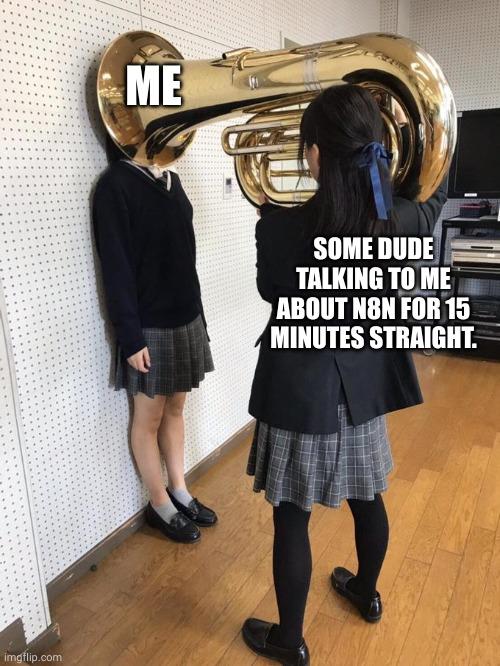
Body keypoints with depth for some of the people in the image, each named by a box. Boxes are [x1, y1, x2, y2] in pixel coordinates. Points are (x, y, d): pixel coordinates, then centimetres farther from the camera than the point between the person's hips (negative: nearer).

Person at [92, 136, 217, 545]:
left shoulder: (170, 180, 9)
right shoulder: (115, 186, -12)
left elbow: (184, 255, 11)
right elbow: (116, 268, -15)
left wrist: (197, 312, 13)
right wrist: (130, 337, -17)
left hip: (186, 318, 7)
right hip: (149, 327, -7)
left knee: (176, 409, 17)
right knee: (149, 418, 10)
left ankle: (180, 493, 34)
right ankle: (160, 506, 27)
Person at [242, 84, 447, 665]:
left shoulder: (283, 226, -22)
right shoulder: (398, 222, -11)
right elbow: (435, 198, 14)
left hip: (300, 389, -4)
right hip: (364, 381, 5)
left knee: (291, 517, 12)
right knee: (367, 498, 25)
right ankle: (367, 592, 52)